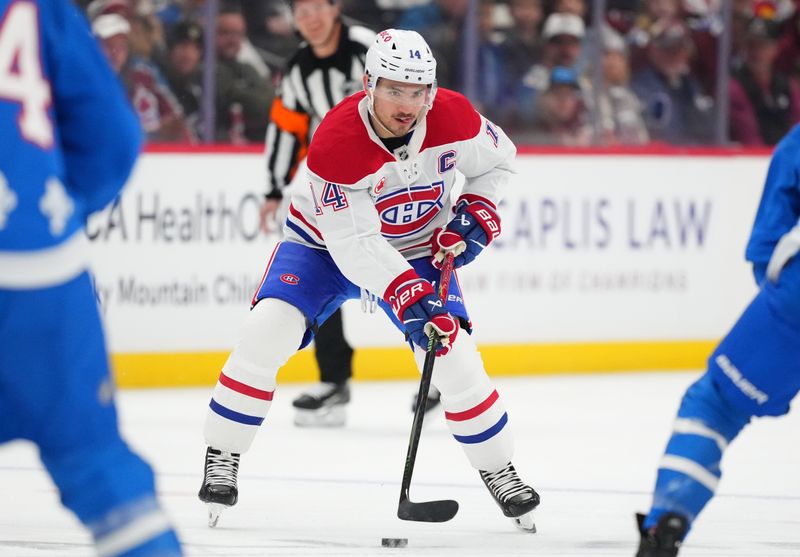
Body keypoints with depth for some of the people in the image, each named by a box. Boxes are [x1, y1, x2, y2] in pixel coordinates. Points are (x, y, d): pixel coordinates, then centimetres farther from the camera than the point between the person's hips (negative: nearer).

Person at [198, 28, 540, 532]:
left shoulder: (454, 118, -22)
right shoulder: (336, 140, -34)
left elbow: (497, 159, 1)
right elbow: (353, 244, -34)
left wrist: (475, 215, -14)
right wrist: (407, 295, -42)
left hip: (417, 248, 2)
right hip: (325, 240, -2)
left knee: (454, 356, -12)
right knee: (267, 332, -21)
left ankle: (499, 473, 9)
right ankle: (222, 461, -7)